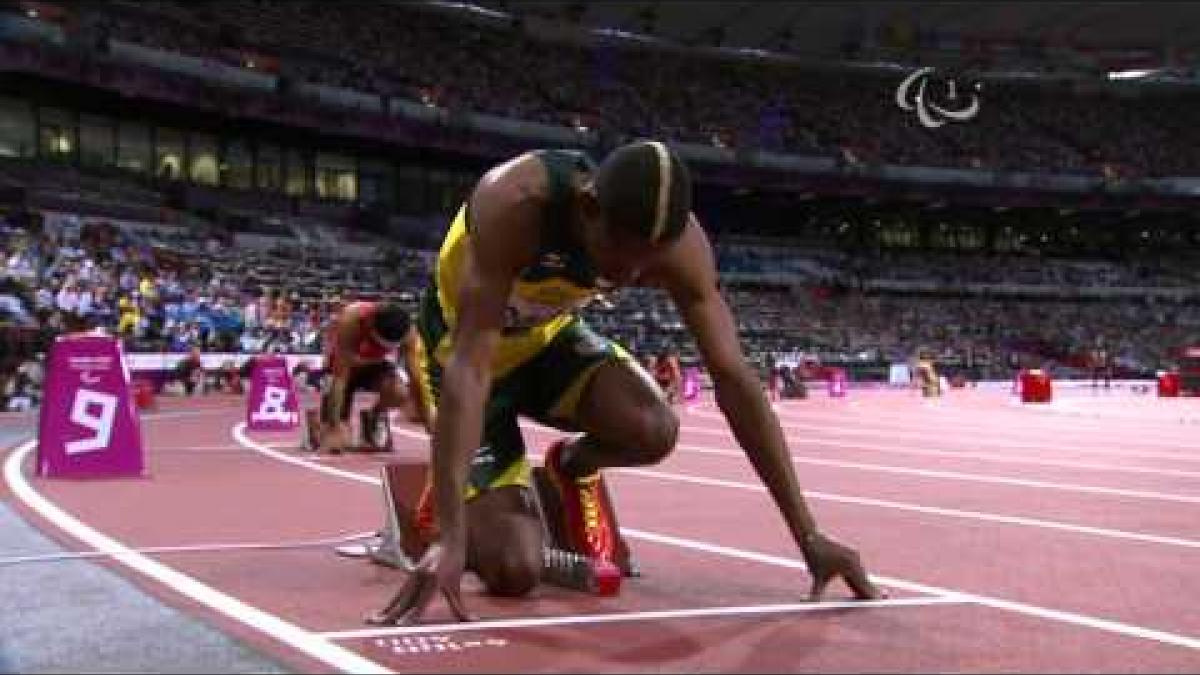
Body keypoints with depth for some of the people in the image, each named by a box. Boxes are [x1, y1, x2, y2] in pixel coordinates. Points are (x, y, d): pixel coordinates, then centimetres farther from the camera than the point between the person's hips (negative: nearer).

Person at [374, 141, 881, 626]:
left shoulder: (678, 242, -24)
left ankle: (572, 467, 8)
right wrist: (449, 538, -49)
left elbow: (733, 377, -22)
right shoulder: (514, 204, -38)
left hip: (548, 338, 4)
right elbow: (469, 366, -42)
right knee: (514, 571, -15)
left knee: (653, 431, -27)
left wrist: (809, 536, -24)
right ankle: (449, 503, 19)